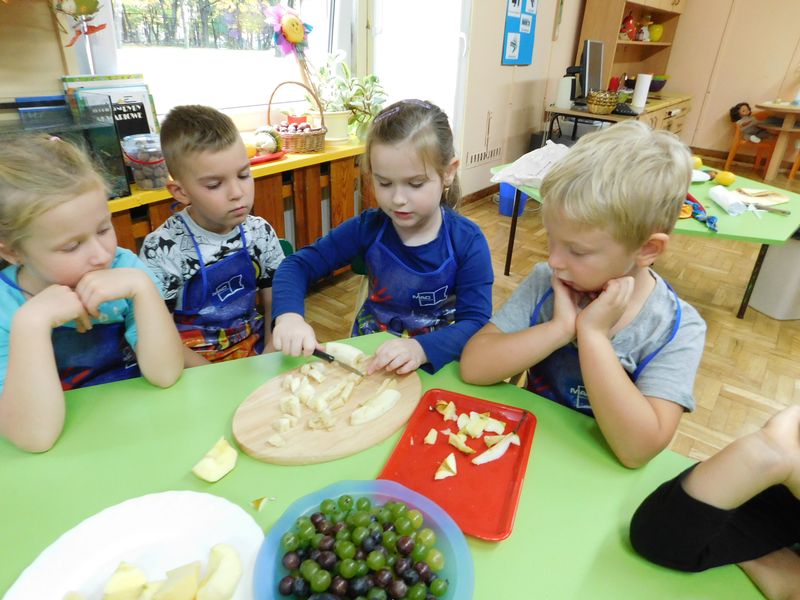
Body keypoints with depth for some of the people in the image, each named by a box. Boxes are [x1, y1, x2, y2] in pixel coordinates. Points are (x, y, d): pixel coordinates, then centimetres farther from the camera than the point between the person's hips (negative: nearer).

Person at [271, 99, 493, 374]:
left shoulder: (467, 241, -13)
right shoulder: (368, 228, -8)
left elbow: (476, 323, -17)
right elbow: (298, 265, -5)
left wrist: (422, 349, -36)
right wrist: (288, 315, -25)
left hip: (439, 367, -1)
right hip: (367, 362, 1)